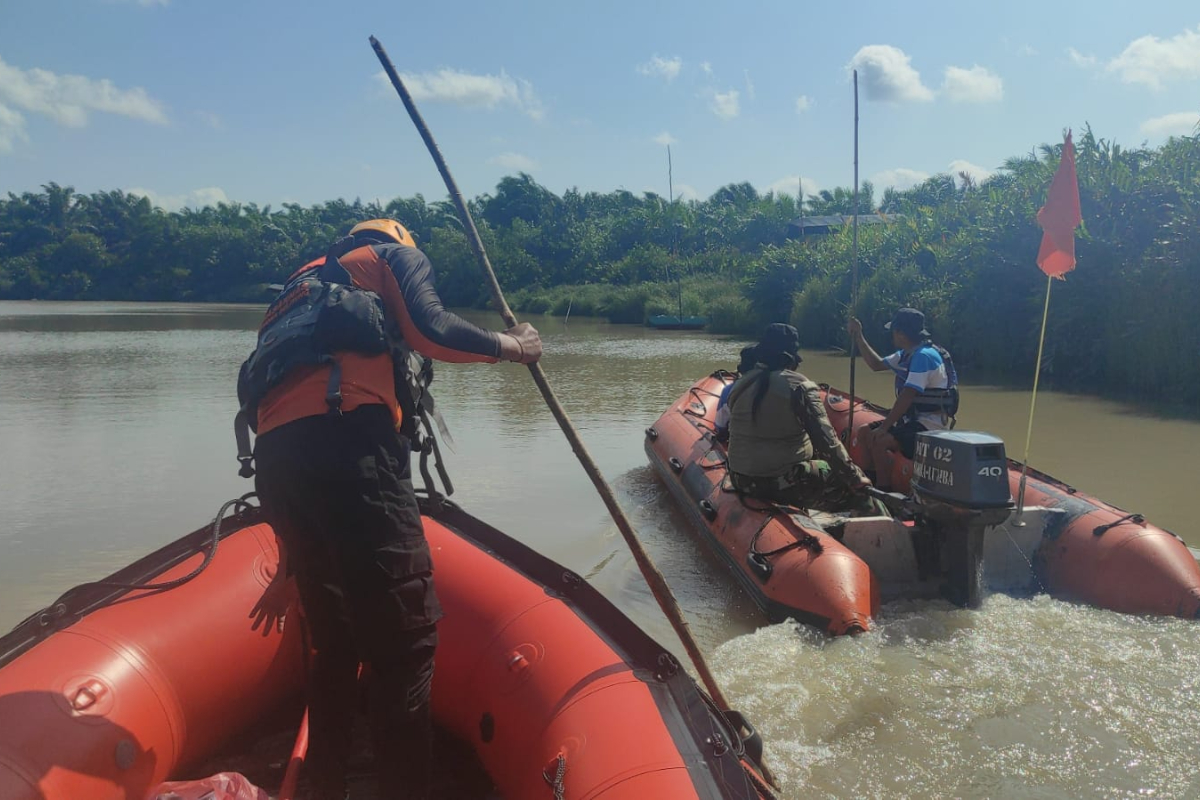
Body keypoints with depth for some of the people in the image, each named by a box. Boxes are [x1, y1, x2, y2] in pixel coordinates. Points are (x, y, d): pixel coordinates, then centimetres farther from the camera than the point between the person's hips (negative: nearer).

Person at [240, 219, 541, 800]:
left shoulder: (305, 285, 39)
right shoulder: (395, 257, 22)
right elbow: (432, 333, -3)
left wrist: (289, 567, 36)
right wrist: (512, 346, 17)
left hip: (274, 457, 7)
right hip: (347, 439, -7)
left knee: (335, 643, 19)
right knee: (406, 637, -4)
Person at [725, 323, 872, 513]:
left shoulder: (741, 385, 4)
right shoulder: (800, 387, -13)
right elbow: (827, 443, -16)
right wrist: (859, 483, -10)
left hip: (742, 481, 7)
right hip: (785, 484, -7)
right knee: (853, 491, 11)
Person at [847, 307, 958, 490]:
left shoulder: (924, 356, -20)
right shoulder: (907, 355, 10)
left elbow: (907, 397, -25)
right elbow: (876, 364, 24)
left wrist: (884, 427, -24)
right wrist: (858, 336, 19)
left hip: (930, 425, -10)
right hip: (914, 420, 10)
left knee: (879, 441, -25)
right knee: (866, 432, 8)